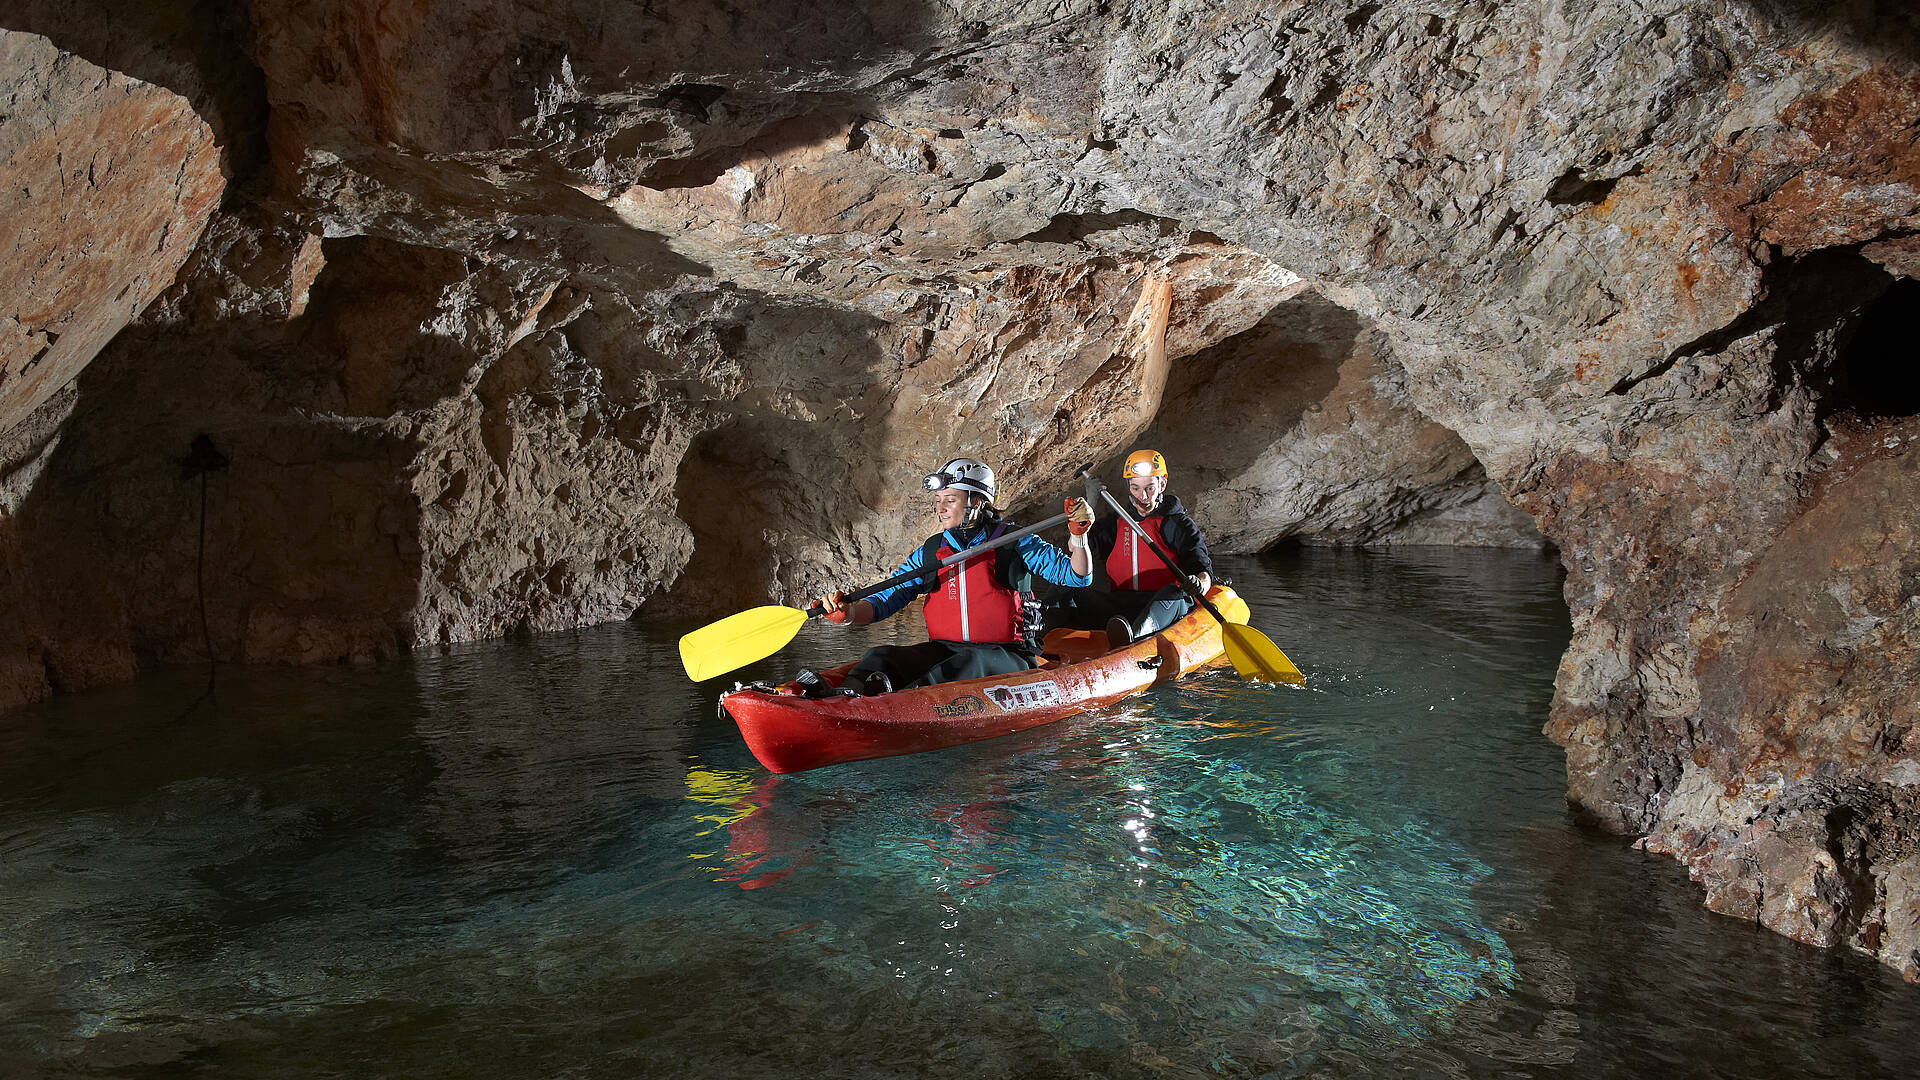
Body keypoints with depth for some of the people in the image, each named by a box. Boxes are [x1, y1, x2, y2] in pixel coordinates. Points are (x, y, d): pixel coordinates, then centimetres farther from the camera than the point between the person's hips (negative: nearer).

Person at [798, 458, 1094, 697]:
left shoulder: (1014, 542, 4)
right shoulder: (930, 552, 14)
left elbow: (1076, 576, 2)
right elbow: (884, 600, 8)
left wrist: (1078, 536, -17)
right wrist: (849, 612, -13)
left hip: (1007, 657, -3)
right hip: (943, 651, 4)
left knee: (969, 661, -38)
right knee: (881, 656, -23)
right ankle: (845, 696, -55)